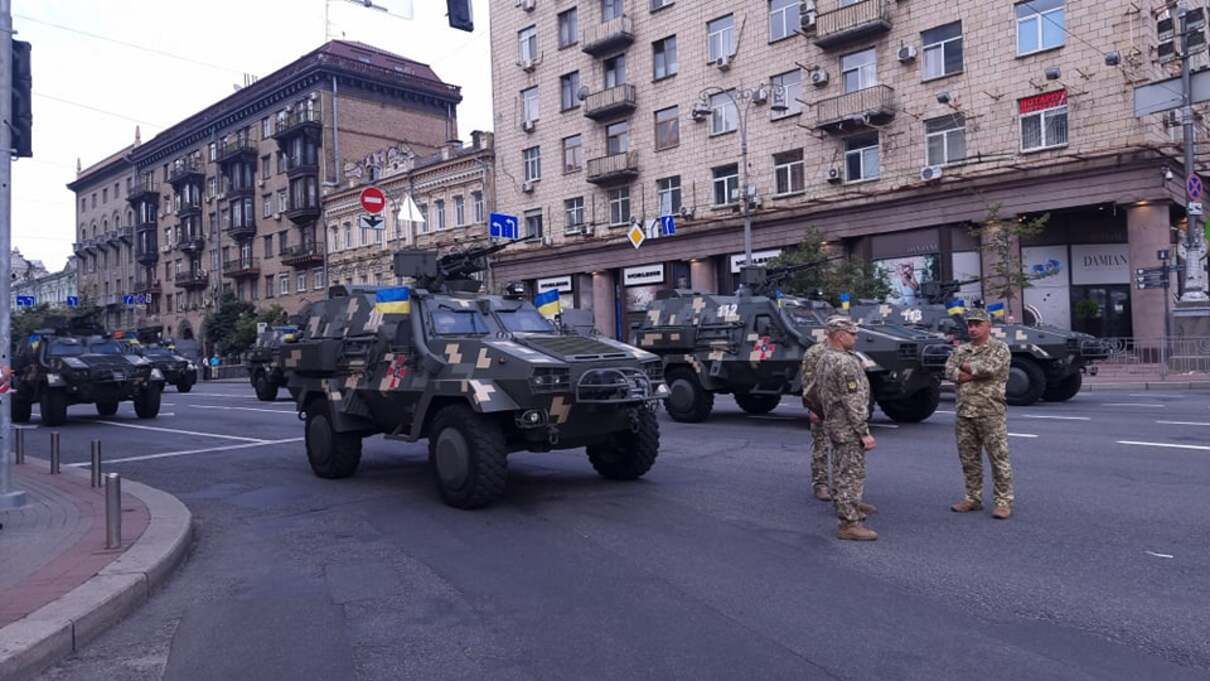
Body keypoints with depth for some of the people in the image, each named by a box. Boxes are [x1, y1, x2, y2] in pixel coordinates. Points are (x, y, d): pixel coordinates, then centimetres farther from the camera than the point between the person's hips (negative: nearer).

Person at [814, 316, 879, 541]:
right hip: (848, 428, -10)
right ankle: (849, 522, -3)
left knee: (841, 469, 24)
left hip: (833, 424, 10)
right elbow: (853, 402, -23)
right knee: (852, 473, -6)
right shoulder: (846, 363, -21)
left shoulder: (824, 360, 10)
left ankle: (847, 505, 41)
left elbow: (815, 393, 18)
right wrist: (864, 433, -21)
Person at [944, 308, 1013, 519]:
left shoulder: (999, 348, -1)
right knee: (968, 459, 11)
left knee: (999, 458, -2)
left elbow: (989, 368, -19)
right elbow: (949, 371, -1)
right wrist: (976, 373, -13)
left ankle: (1003, 501, 6)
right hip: (964, 412, 5)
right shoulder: (961, 350, 14)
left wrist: (966, 367, -3)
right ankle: (973, 498, 22)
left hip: (990, 412, -5)